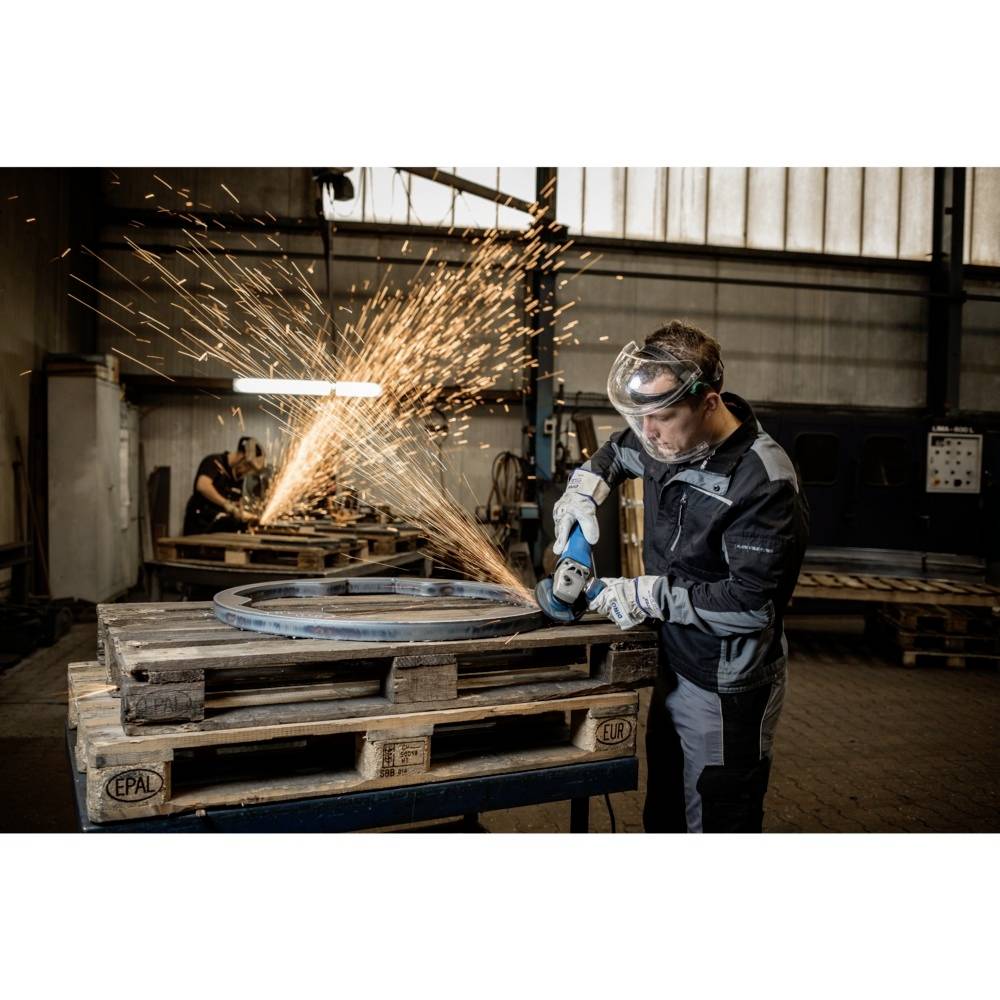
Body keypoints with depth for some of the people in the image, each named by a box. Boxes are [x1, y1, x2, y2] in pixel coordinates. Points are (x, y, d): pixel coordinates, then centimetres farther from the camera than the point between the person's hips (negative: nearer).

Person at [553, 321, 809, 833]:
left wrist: (651, 595, -23)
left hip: (724, 691, -8)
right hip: (673, 668, 8)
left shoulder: (763, 480, -26)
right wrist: (584, 487, 3)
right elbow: (617, 450, 22)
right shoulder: (668, 441, -2)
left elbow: (754, 603, -26)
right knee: (663, 816, 24)